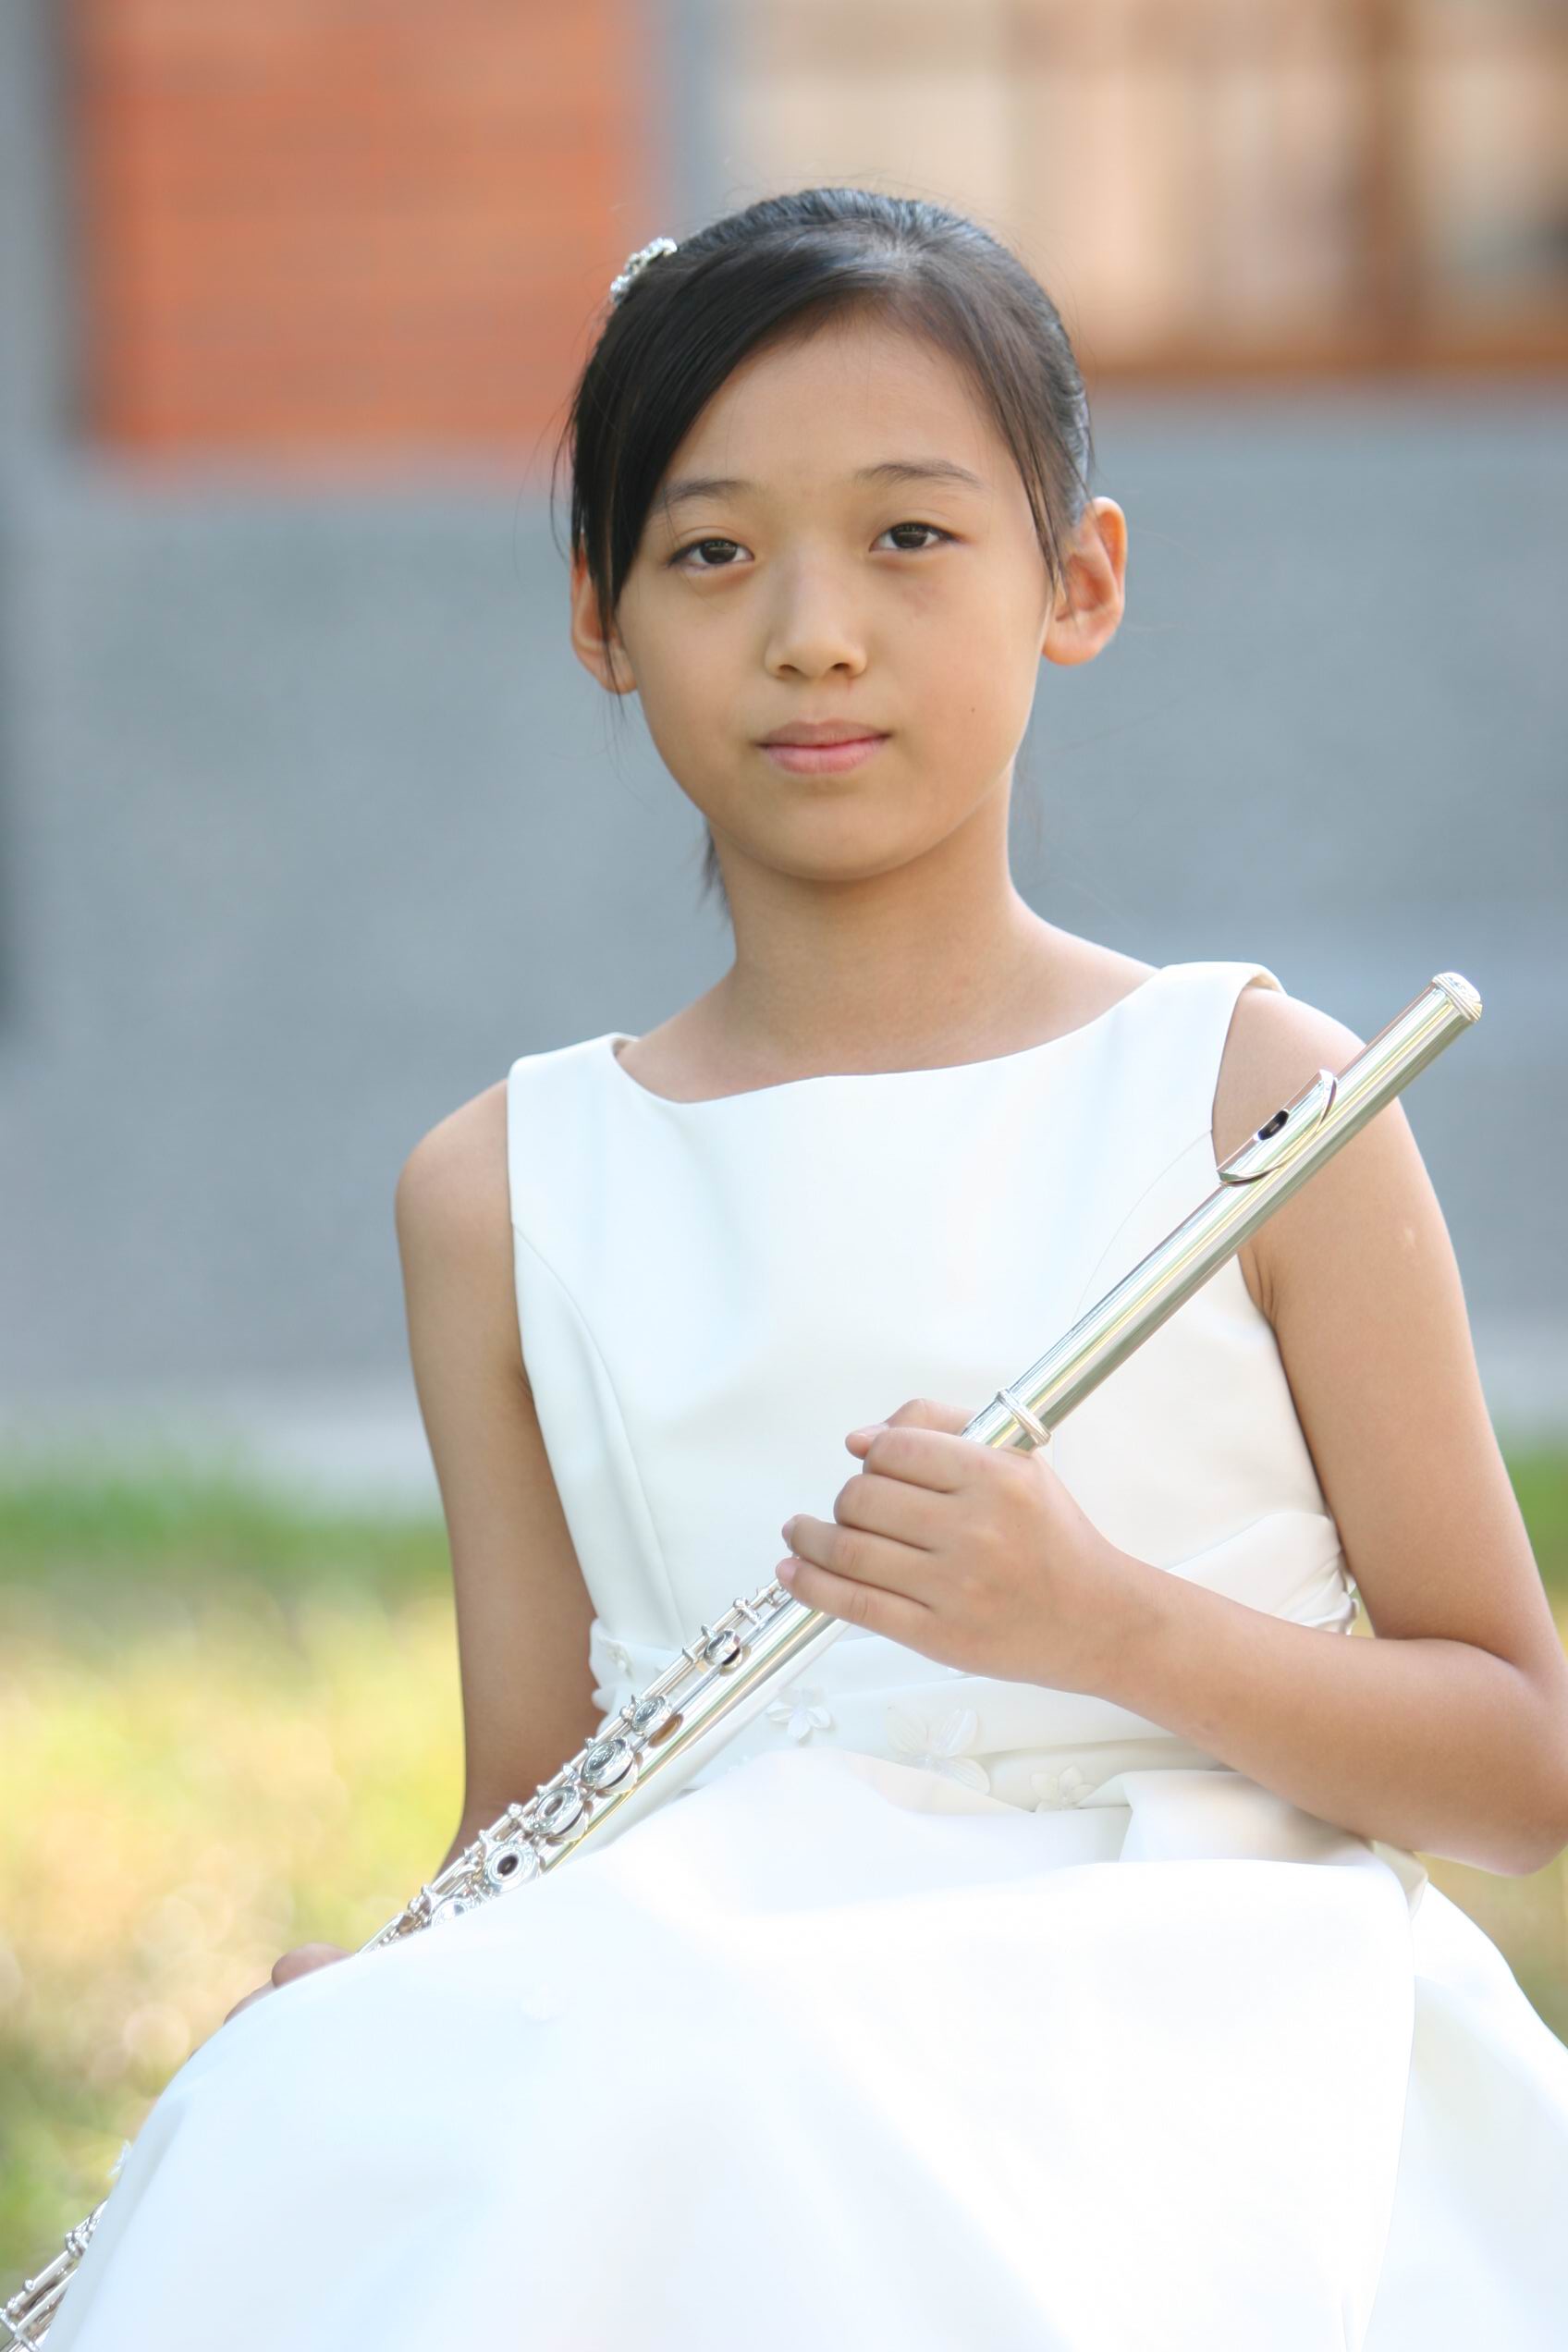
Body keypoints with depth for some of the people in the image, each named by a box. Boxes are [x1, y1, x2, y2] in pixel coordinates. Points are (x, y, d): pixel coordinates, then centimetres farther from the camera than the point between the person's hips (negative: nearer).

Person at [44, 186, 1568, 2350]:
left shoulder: (1256, 1098, 5)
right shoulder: (507, 1195, 14)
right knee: (337, 2117, -33)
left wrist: (1111, 1624, -11)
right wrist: (369, 2009, -12)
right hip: (704, 2032, 3)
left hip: (1195, 2029, -3)